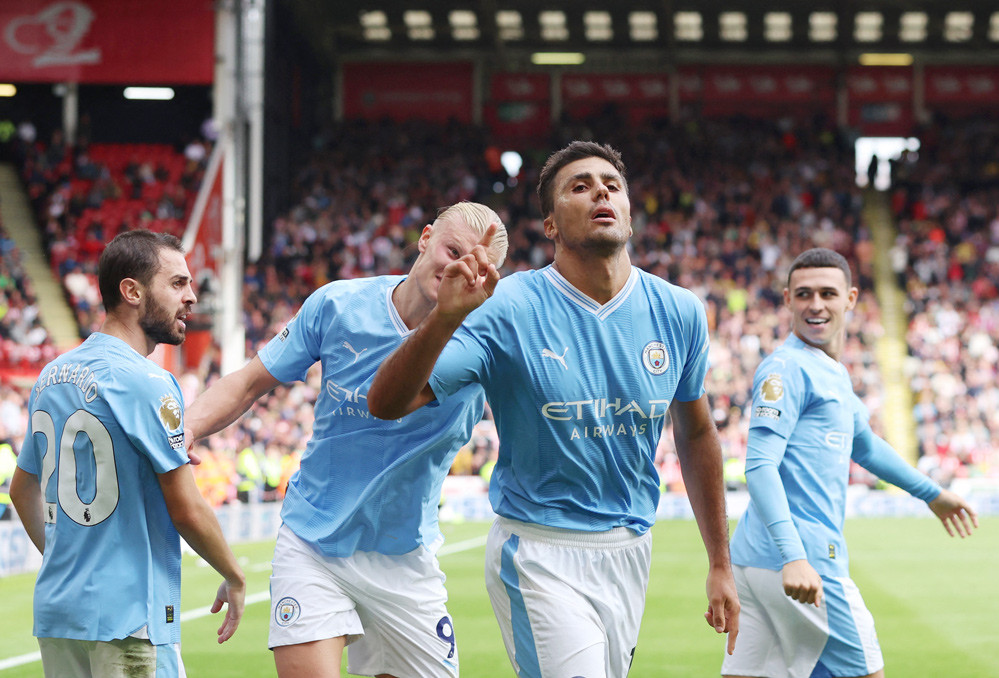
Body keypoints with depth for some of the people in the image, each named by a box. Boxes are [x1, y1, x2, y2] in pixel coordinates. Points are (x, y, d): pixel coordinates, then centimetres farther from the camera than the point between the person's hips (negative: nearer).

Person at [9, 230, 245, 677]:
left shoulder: (51, 376, 11)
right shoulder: (146, 383, -14)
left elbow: (22, 489, 22)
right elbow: (187, 511, -13)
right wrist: (235, 578, 2)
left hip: (54, 610, 8)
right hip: (127, 618, -8)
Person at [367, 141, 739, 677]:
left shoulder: (678, 312, -1)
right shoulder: (509, 309, -14)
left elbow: (696, 435, 14)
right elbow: (386, 404, -21)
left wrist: (720, 565, 16)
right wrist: (444, 318, -38)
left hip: (630, 550, 5)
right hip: (540, 557, -5)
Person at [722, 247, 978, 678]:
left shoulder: (833, 372, 21)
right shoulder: (787, 368, -10)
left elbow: (863, 445, 38)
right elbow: (760, 465, -20)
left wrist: (930, 493, 49)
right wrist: (793, 557, -31)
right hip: (806, 561, -9)